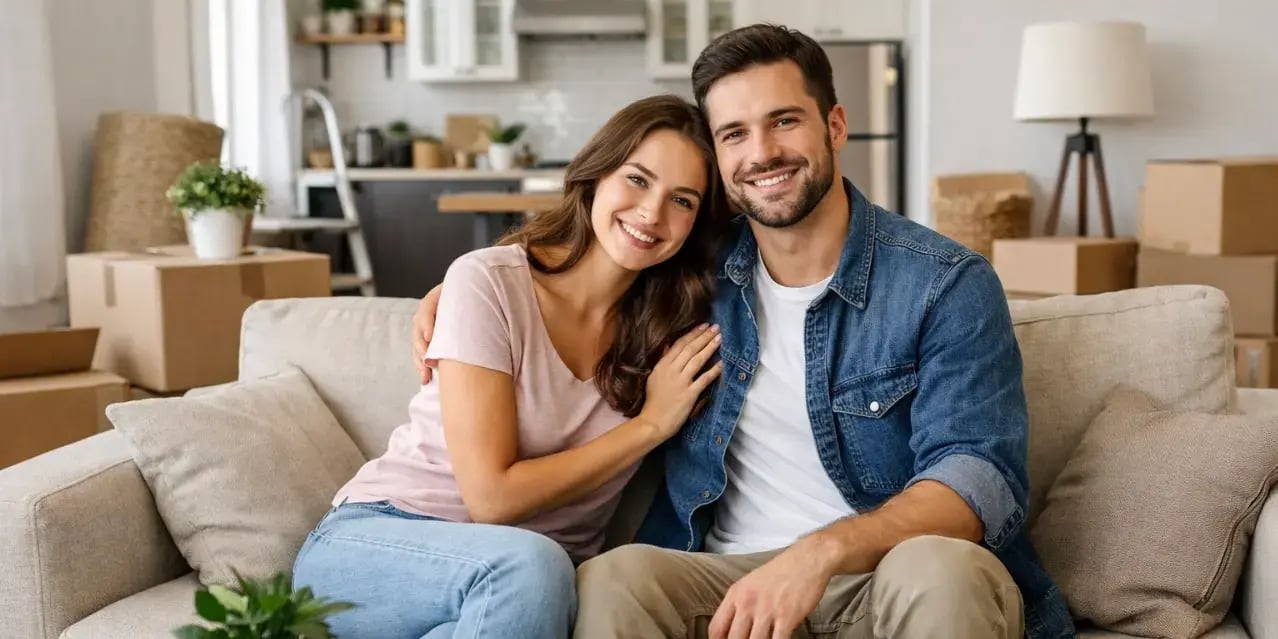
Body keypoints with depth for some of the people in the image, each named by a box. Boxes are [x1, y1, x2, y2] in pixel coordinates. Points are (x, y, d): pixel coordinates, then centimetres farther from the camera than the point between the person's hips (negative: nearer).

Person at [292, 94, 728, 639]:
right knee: (528, 562, -36)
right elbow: (492, 497, -15)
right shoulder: (488, 282, -11)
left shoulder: (672, 325, 3)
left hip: (536, 590, 3)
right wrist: (650, 424, -10)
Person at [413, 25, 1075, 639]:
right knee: (610, 578, -30)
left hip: (889, 576, -1)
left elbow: (982, 476, -16)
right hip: (729, 580, 2)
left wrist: (823, 551, -32)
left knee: (939, 568, -37)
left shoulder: (946, 285, -6)